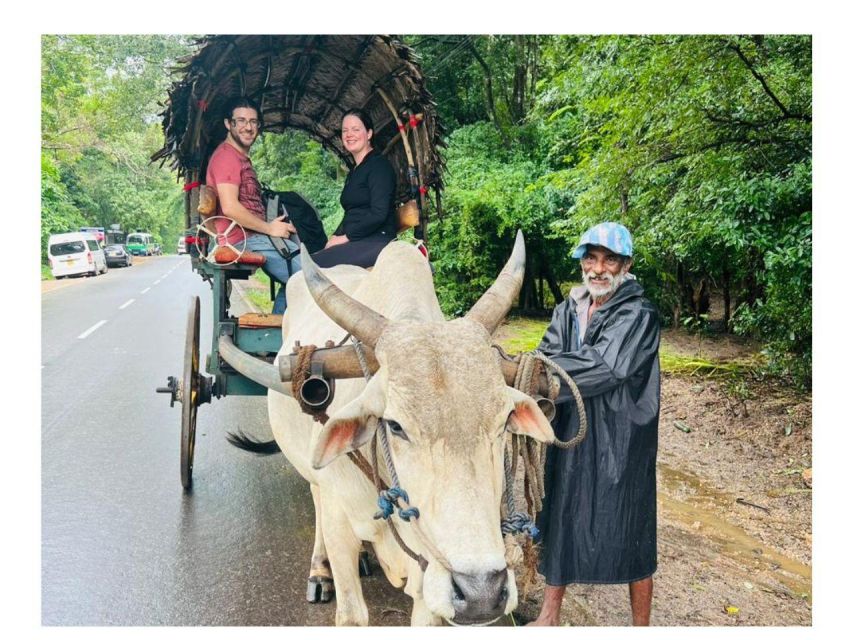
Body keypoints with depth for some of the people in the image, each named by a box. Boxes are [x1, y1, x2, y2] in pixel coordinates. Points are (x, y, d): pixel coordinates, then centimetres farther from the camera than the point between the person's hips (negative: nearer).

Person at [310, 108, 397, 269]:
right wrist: (335, 237, 4)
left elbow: (378, 214, -16)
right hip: (355, 243, 8)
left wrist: (346, 237, -12)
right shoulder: (354, 171, 22)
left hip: (376, 242, -8)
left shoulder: (379, 165, -5)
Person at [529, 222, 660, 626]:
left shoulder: (639, 316, -12)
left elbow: (602, 369, -24)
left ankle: (641, 625, 31)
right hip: (568, 440, 6)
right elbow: (547, 357, -6)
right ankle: (550, 615, 38)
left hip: (620, 446, -5)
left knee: (630, 537, 9)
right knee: (560, 526, 17)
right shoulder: (568, 310, 6)